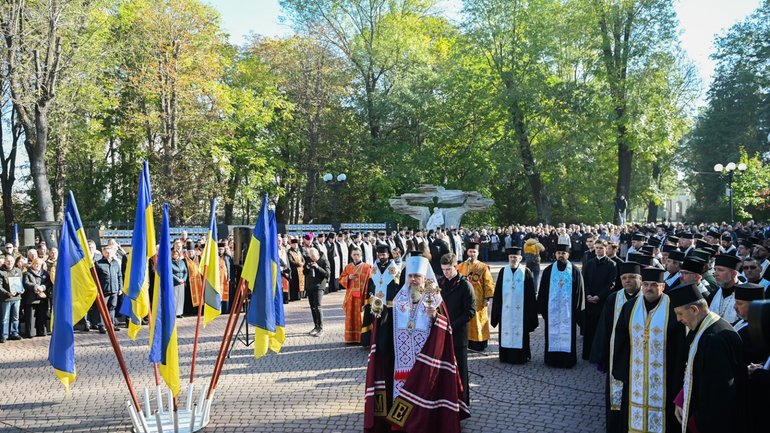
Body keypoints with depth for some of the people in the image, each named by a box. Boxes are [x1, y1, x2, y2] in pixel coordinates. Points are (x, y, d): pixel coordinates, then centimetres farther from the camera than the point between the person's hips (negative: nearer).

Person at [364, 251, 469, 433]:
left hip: (425, 356, -3)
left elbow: (444, 326, -9)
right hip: (403, 356, 3)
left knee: (423, 388, 0)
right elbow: (388, 324, 9)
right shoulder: (399, 297, 6)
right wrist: (380, 313, -8)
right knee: (402, 385, 5)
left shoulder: (434, 298, -4)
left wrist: (435, 316, -27)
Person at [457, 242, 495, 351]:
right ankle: (465, 343, 14)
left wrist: (488, 298, -8)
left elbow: (488, 284, -4)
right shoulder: (460, 267, 4)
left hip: (478, 301, -2)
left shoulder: (483, 267, -3)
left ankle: (479, 344, 14)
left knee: (478, 322, 5)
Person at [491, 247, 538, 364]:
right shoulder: (503, 272, 4)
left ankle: (521, 357, 14)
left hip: (521, 310, -2)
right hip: (506, 310, 2)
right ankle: (506, 356, 16)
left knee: (520, 334, 3)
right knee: (506, 333, 6)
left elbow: (531, 294, 0)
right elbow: (497, 293, 6)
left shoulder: (526, 272, -2)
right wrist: (496, 312, 4)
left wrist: (532, 314, -3)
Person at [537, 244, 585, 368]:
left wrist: (578, 310, -2)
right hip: (552, 310, 1)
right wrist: (542, 308, 1)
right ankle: (552, 359, 15)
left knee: (567, 334, 4)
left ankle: (567, 360, 13)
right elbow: (542, 291, 4)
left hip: (568, 310, -1)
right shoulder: (548, 270, 3)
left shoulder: (574, 271, -1)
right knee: (552, 334, 6)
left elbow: (579, 292, 1)